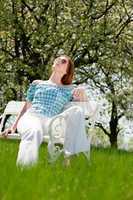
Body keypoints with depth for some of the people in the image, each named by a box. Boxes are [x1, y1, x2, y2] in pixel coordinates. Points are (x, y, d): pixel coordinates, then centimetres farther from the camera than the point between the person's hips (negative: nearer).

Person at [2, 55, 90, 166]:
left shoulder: (69, 89, 29)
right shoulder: (37, 83, 29)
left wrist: (82, 92, -4)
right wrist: (13, 127, 16)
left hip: (50, 121, 1)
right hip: (30, 116, -1)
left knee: (76, 110, -31)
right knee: (34, 132, -41)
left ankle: (72, 155, -41)